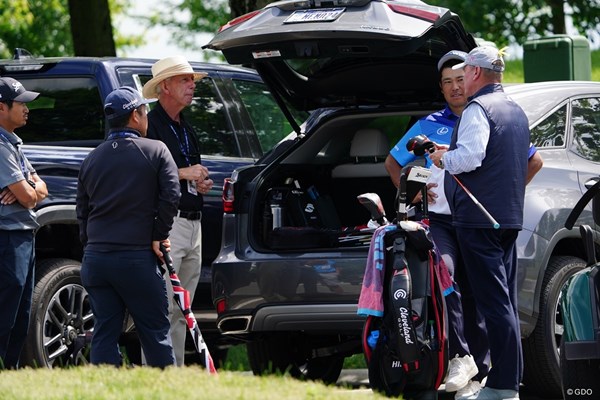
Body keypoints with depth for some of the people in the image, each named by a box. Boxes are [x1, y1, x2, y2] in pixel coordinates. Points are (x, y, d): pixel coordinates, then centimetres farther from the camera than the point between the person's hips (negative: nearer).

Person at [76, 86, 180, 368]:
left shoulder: (92, 159, 13)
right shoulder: (155, 151, -1)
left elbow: (82, 210, 17)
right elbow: (171, 196, -9)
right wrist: (159, 236, 1)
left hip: (95, 257, 4)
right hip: (137, 257, -4)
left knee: (104, 333, 6)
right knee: (155, 333, 2)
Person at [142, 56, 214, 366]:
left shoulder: (187, 130, 22)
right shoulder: (149, 126, -7)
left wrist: (201, 183, 12)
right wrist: (183, 173, -17)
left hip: (193, 223, 9)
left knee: (182, 311, 10)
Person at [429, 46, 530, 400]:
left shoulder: (478, 109, -11)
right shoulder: (516, 111, 19)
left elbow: (469, 158, -23)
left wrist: (443, 158, -2)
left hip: (478, 217, -9)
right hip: (511, 217, 9)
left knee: (494, 303, -10)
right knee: (506, 301, 13)